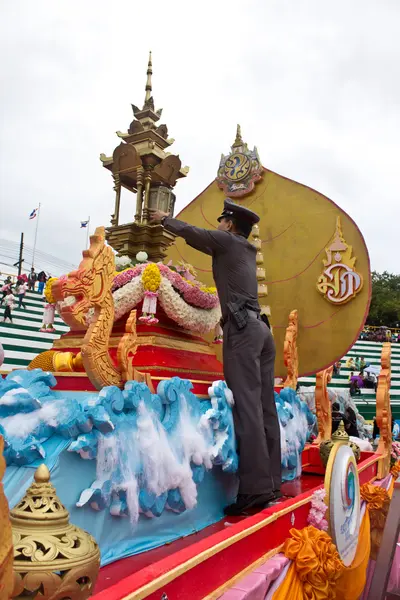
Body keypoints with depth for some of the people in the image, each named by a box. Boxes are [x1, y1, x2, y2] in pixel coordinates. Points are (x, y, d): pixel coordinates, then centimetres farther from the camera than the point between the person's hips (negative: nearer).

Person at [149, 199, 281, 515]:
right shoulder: (247, 250, 29)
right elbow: (204, 242, 40)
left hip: (243, 328, -8)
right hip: (261, 329, 8)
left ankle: (254, 488, -17)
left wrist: (165, 218, 31)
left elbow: (191, 232, 11)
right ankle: (270, 485, 4)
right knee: (264, 408, 3)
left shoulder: (227, 240, 7)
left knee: (247, 405, -14)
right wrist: (169, 222, 47)